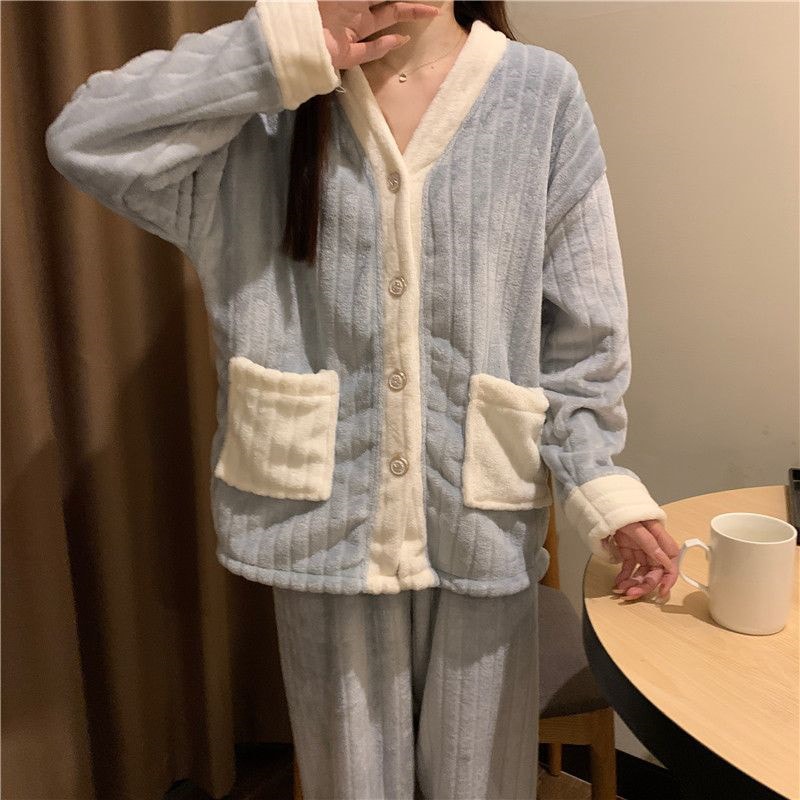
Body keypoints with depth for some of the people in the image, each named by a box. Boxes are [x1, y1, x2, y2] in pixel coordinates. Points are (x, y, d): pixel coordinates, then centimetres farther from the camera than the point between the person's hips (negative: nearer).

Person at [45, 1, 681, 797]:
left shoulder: (542, 95, -1)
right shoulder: (273, 107, 1)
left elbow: (577, 333, -1)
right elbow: (83, 138, -10)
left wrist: (602, 488, -10)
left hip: (482, 530, 0)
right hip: (326, 523, 1)